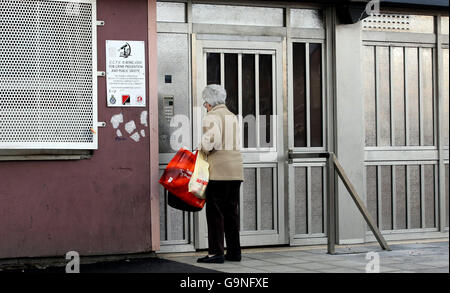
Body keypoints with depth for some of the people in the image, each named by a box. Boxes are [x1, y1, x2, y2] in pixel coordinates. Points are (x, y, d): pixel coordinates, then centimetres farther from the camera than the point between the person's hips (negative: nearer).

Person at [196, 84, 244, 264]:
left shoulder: (211, 117, -8)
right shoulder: (232, 117, 17)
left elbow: (212, 139, -22)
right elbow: (236, 142, 15)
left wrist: (202, 148, -1)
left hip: (219, 170, -8)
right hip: (236, 169, 8)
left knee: (215, 211, -3)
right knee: (232, 211, 11)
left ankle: (216, 252, -4)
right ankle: (234, 251, 14)